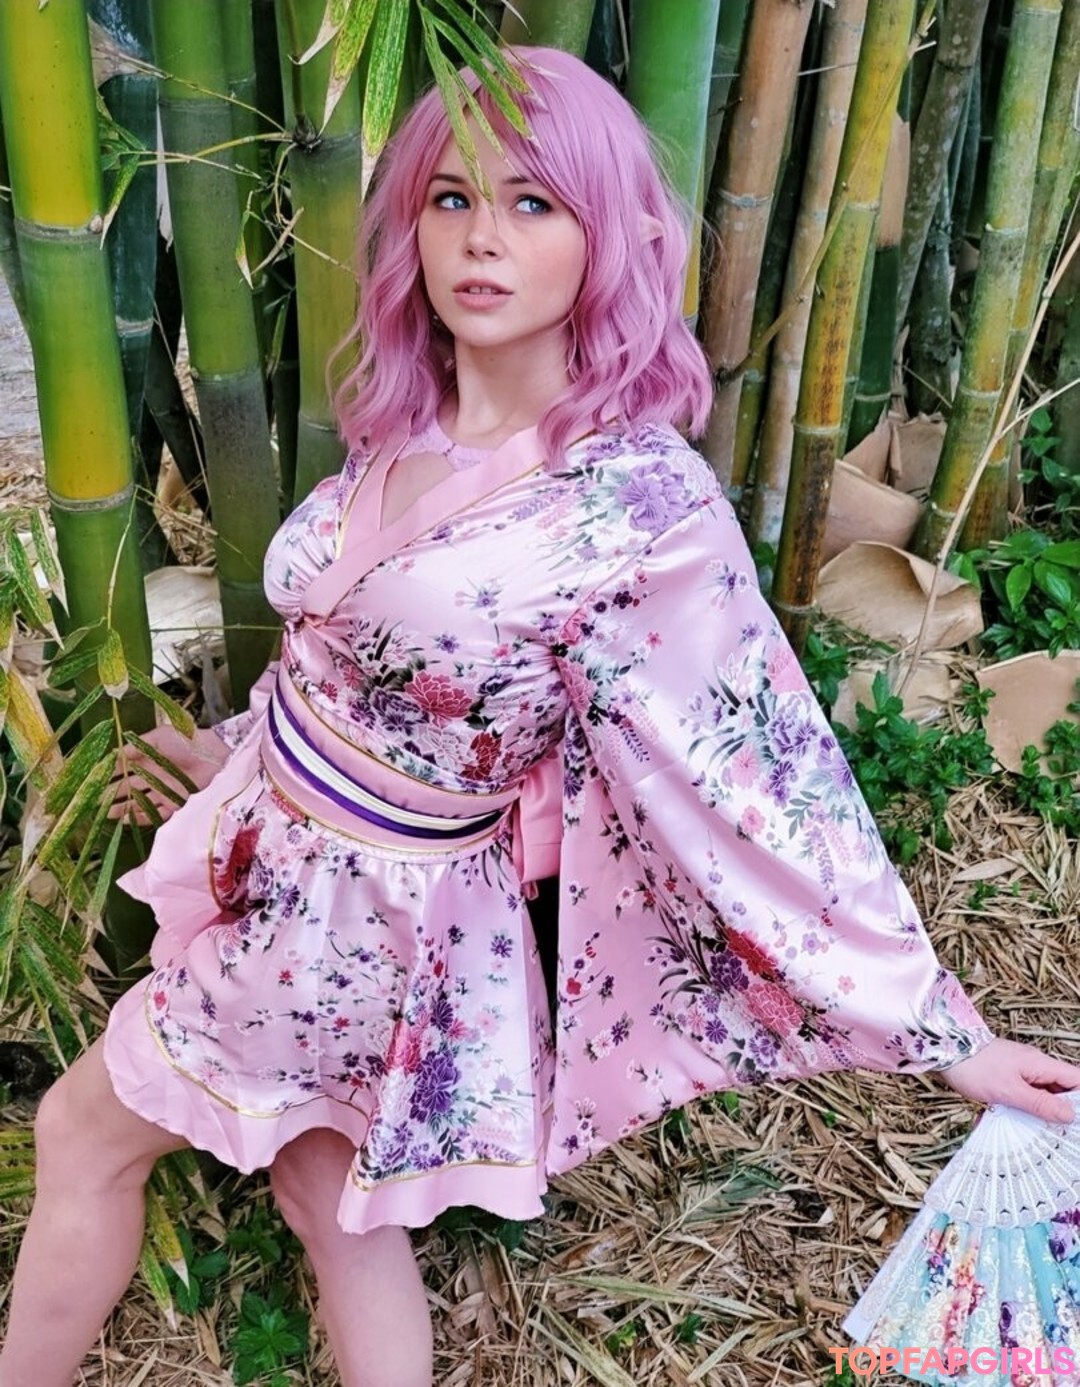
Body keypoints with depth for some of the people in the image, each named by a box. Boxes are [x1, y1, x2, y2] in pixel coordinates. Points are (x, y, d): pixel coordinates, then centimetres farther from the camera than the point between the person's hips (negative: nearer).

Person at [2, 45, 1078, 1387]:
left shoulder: (642, 506, -25)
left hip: (357, 910, -6)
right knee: (323, 1190, 23)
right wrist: (246, 749, 24)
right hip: (277, 842, 7)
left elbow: (760, 776, -20)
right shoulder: (406, 423, -4)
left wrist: (945, 1034, -15)